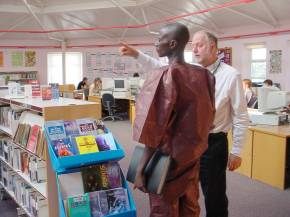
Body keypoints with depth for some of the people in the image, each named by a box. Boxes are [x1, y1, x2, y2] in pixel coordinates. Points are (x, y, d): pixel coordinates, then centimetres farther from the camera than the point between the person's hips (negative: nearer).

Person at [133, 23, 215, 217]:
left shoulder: (164, 77, -19)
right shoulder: (203, 75, 1)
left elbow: (156, 129, -20)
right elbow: (207, 118, 8)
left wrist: (141, 169, -15)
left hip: (169, 156, -6)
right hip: (193, 154, 7)